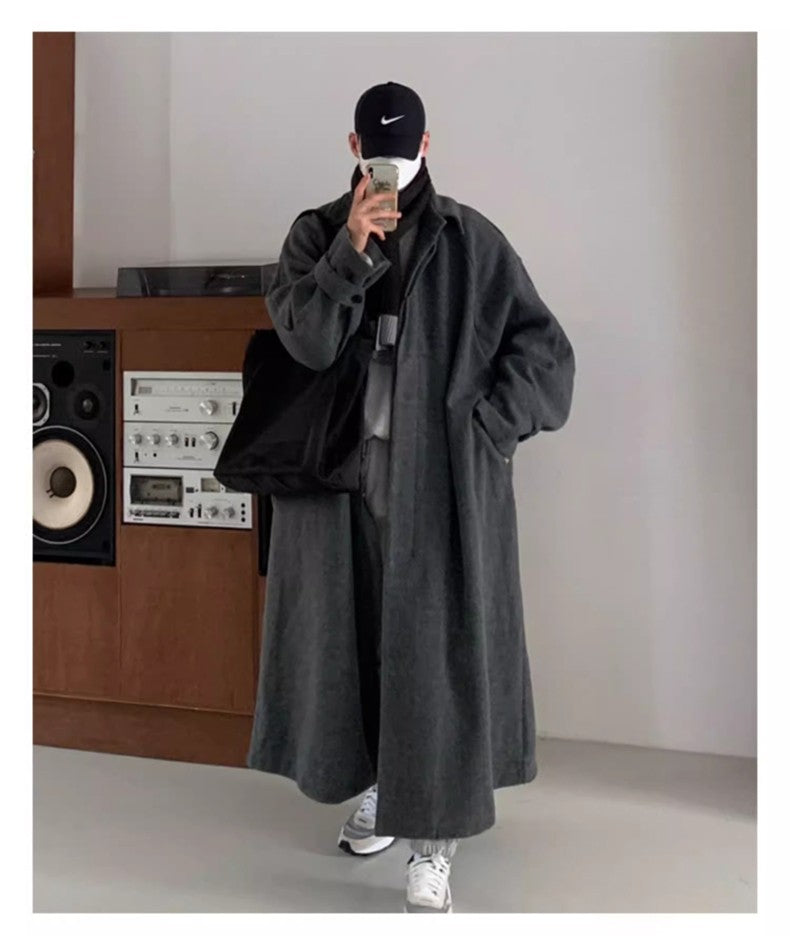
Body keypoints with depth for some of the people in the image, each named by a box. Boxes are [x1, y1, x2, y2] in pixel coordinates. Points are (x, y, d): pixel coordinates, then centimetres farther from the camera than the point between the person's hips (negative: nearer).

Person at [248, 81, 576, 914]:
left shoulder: (469, 240, -2)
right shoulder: (316, 234, 4)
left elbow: (544, 350, -1)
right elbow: (302, 342, -11)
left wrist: (480, 427, -9)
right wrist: (351, 252, -20)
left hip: (439, 479, -2)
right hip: (339, 470, 3)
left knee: (435, 644, -3)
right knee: (353, 633, 11)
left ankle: (433, 847, 3)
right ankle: (376, 786, 32)